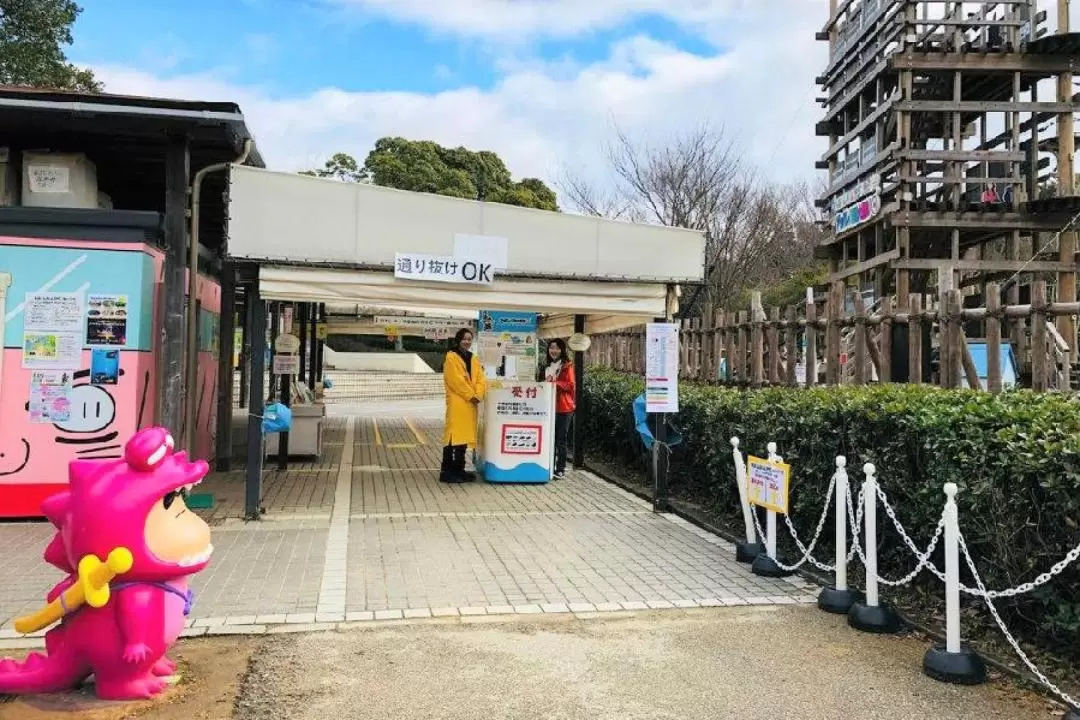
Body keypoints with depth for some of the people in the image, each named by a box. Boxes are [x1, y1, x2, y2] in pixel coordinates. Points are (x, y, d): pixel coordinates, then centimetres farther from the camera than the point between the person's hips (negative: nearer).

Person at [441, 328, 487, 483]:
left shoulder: (474, 359, 17)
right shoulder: (451, 357, -4)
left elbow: (481, 379, 9)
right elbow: (457, 380, -13)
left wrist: (478, 396, -8)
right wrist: (471, 396, -14)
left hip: (471, 404, 7)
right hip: (457, 403, -7)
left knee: (464, 435, 9)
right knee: (453, 436, -10)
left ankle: (459, 469, 16)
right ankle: (447, 471, -8)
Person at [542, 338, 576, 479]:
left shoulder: (567, 365, -6)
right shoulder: (547, 366, 16)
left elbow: (571, 385, -11)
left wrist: (555, 382, -21)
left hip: (563, 408, -6)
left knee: (561, 440, -1)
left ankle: (561, 469, 5)